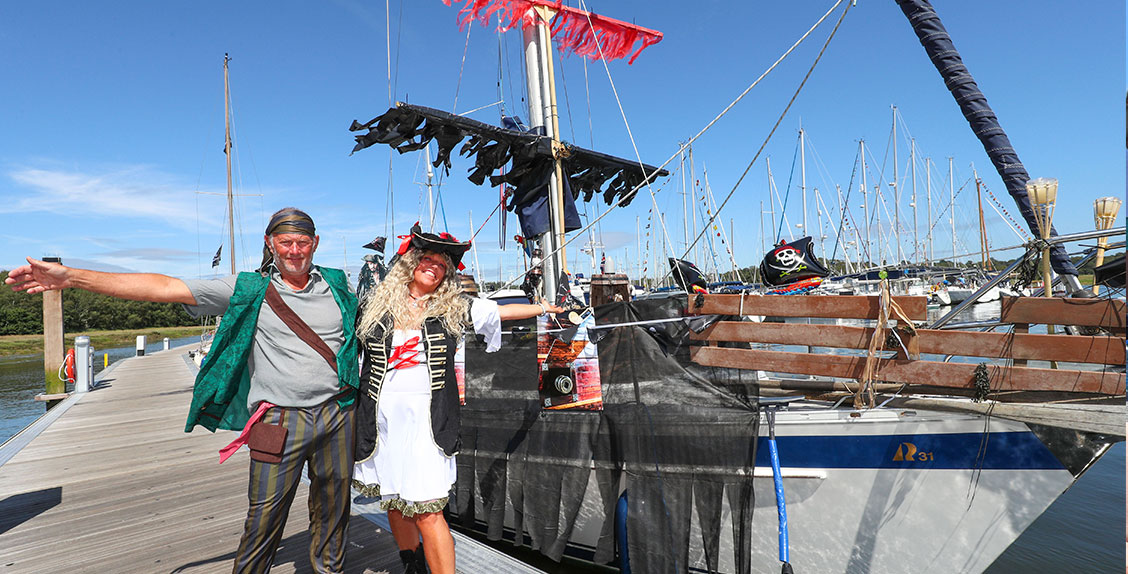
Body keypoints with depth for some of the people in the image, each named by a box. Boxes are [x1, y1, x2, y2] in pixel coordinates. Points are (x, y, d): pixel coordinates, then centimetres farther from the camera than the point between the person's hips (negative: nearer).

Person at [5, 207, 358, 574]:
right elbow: (166, 287, -3)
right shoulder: (250, 289, 0)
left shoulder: (336, 284, 6)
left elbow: (361, 328, 21)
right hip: (280, 420, -2)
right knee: (265, 515, 1)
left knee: (332, 508, 14)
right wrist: (72, 277, -7)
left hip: (337, 413, 2)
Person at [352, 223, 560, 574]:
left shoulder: (454, 308, 4)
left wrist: (545, 308, 16)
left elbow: (502, 311, 12)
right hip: (382, 418, 3)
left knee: (426, 511, -8)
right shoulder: (376, 306, 6)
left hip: (425, 421, -2)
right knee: (394, 503, 15)